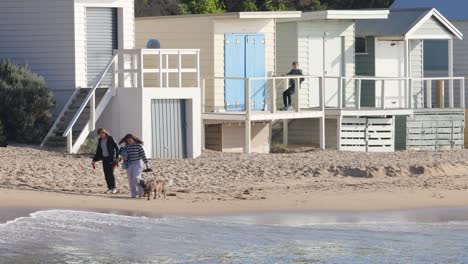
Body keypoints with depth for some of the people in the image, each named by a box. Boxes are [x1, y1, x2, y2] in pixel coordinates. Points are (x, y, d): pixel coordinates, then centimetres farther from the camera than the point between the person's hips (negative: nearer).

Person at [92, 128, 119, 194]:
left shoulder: (111, 139, -9)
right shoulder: (100, 140, 10)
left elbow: (117, 148, -10)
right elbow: (98, 150, 18)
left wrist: (117, 158, -19)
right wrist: (94, 160, 16)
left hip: (111, 158, -6)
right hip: (104, 158, 6)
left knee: (110, 173, -11)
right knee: (106, 174, 2)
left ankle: (113, 188, -4)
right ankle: (109, 188, 7)